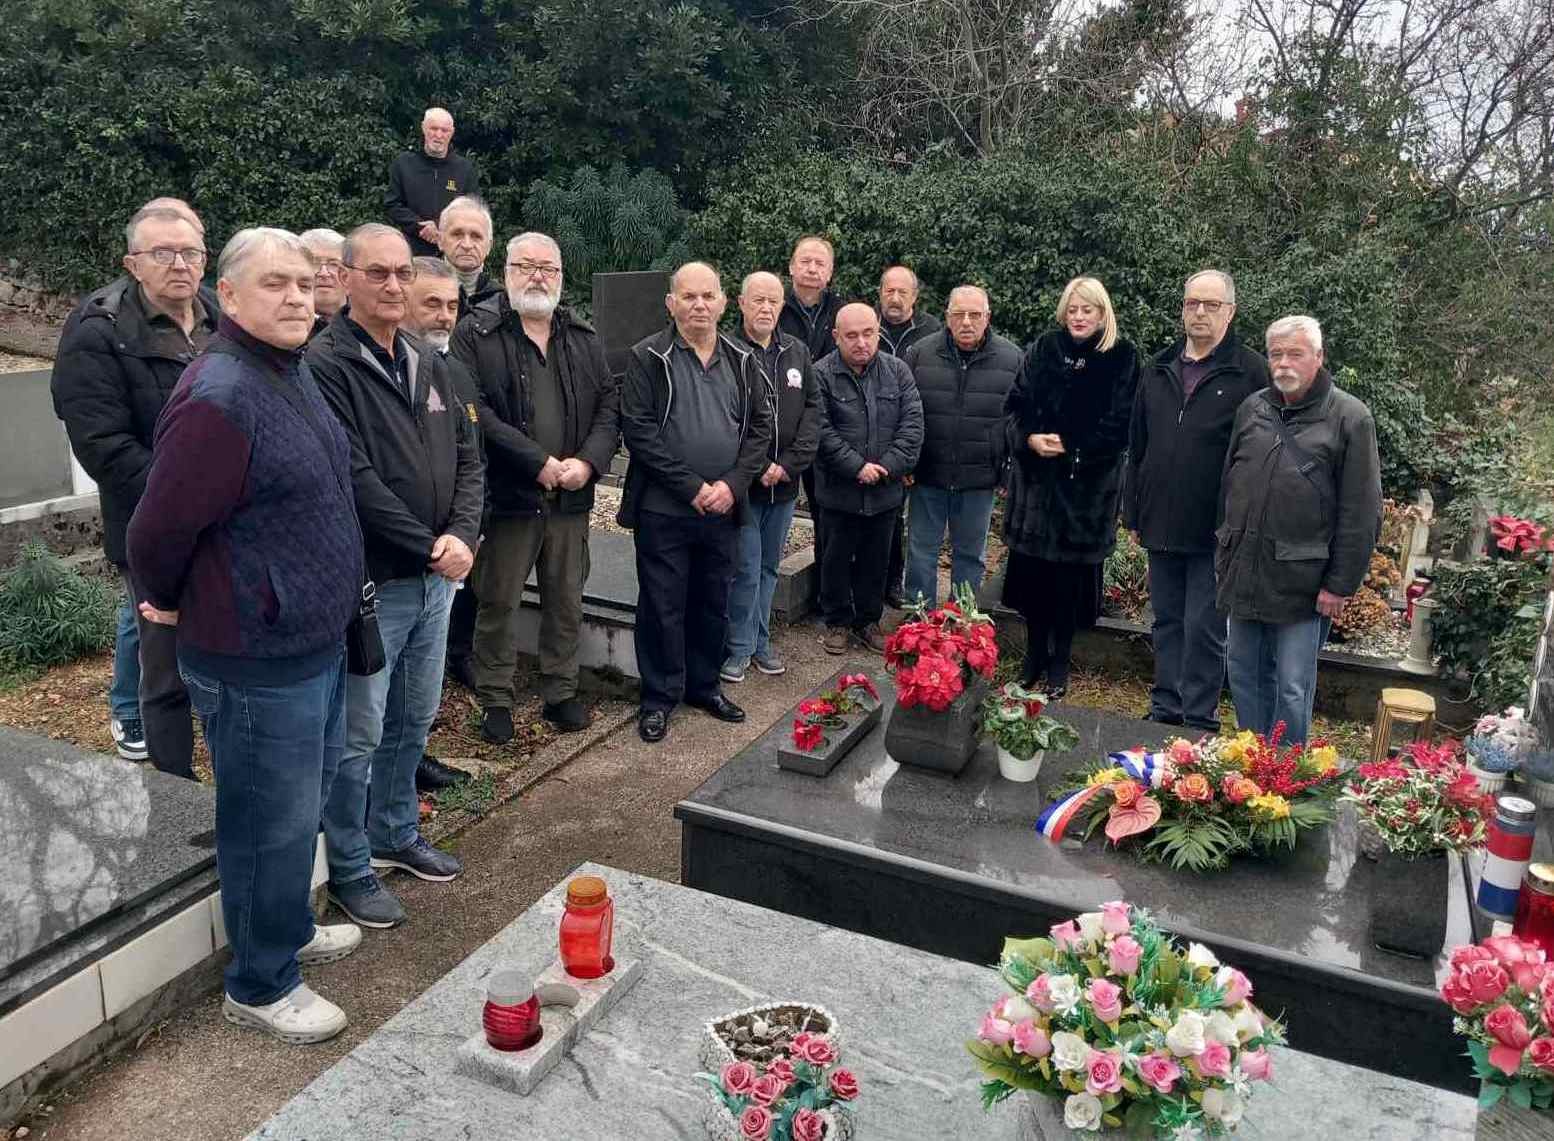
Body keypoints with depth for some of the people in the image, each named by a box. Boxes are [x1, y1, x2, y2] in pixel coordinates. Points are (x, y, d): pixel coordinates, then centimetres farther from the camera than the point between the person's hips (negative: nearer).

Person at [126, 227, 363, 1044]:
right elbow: (158, 531, -18)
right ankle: (259, 986, 26)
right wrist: (170, 606, 0)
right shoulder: (219, 398, -24)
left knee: (304, 801, 24)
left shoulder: (292, 372, 7)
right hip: (256, 661, -9)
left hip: (315, 640, 9)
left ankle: (289, 930, 45)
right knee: (271, 824, 6)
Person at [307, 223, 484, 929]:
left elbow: (466, 455, 9)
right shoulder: (325, 364, -13)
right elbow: (355, 479, -20)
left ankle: (395, 835, 38)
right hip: (372, 582, -7)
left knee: (414, 721, 19)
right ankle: (348, 870, 21)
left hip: (435, 578, 7)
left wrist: (462, 535, -7)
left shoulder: (427, 362, 11)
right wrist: (428, 546, -15)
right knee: (359, 735, 4)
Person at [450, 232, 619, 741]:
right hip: (507, 495, -4)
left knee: (567, 601, 13)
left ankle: (561, 693, 27)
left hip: (571, 497, 4)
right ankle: (494, 700, 21)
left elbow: (609, 404, 7)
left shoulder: (584, 337, 12)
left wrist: (588, 461, -10)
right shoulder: (476, 332, -4)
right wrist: (537, 462, -18)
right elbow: (473, 411, -15)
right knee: (499, 603, 6)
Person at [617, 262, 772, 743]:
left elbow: (760, 427, 8)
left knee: (713, 604, 14)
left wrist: (732, 484, -8)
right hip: (663, 509, -4)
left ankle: (704, 685, 30)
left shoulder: (742, 361, 9)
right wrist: (692, 487, -15)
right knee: (662, 605, 4)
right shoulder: (647, 358, -4)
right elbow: (638, 430, -11)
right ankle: (659, 697, 18)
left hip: (723, 507, 4)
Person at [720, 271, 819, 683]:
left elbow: (812, 409, 6)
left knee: (769, 567, 15)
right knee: (746, 568, -2)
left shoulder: (797, 352, 9)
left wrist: (790, 463, -6)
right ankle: (739, 647, 13)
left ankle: (760, 642, 27)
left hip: (784, 483, 5)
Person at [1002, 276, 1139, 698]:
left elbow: (1119, 426, -6)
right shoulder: (1044, 350, 7)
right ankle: (1034, 654, 22)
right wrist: (1030, 438, -14)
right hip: (1036, 477, 3)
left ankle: (1058, 663, 17)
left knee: (1070, 573, 3)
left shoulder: (1121, 358, -1)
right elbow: (1015, 406, 5)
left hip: (1087, 485, -2)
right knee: (1031, 567, 5)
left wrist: (1068, 446, -14)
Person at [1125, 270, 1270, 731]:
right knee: (1166, 623, 15)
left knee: (1204, 630, 0)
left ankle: (1199, 721, 12)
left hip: (1215, 531, -5)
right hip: (1161, 527, 5)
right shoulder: (1158, 370, 12)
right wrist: (1133, 512, 12)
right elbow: (1137, 447, 15)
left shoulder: (1251, 371, -4)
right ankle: (1165, 710, 27)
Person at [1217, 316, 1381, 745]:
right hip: (1244, 573, 5)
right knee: (1244, 675, 14)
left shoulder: (1350, 417, -6)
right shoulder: (1252, 408, 9)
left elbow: (1361, 512, -8)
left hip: (1302, 580, -5)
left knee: (1293, 688, 2)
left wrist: (1341, 584, -10)